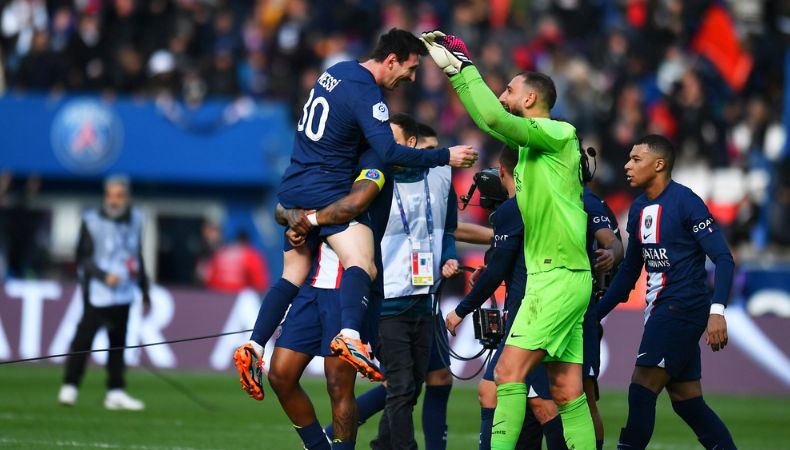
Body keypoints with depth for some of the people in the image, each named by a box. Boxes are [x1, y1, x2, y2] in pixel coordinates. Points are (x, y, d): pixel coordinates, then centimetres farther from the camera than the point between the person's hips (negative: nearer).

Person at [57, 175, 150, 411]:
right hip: (97, 292, -5)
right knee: (84, 337, -10)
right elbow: (83, 259, -8)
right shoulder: (92, 221, -7)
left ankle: (115, 392, 11)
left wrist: (145, 291, 20)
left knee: (118, 342, 7)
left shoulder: (135, 219, 8)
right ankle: (69, 387, -5)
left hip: (124, 293, 5)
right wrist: (104, 276, -21)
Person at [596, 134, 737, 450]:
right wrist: (595, 314, 20)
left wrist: (716, 311, -28)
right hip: (659, 311, 9)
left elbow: (723, 259, -16)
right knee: (686, 400, 8)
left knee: (642, 390, -13)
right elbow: (630, 270, 23)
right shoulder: (639, 208, 13)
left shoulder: (685, 202, -11)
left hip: (683, 306, -9)